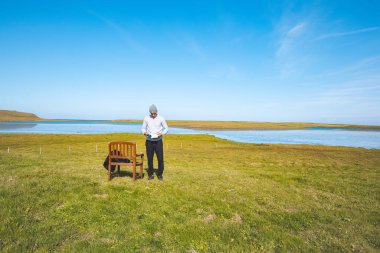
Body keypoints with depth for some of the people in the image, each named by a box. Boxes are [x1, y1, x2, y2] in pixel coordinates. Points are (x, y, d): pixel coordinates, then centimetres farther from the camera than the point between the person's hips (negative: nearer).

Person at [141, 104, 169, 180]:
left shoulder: (161, 118, -4)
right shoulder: (146, 118, 0)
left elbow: (166, 128, 1)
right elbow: (143, 128, 7)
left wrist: (162, 133, -18)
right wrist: (144, 132, -16)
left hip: (158, 141, -1)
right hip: (149, 142, 1)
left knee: (160, 159, -1)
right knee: (150, 159, 5)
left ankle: (160, 174, 16)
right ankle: (150, 175, 19)